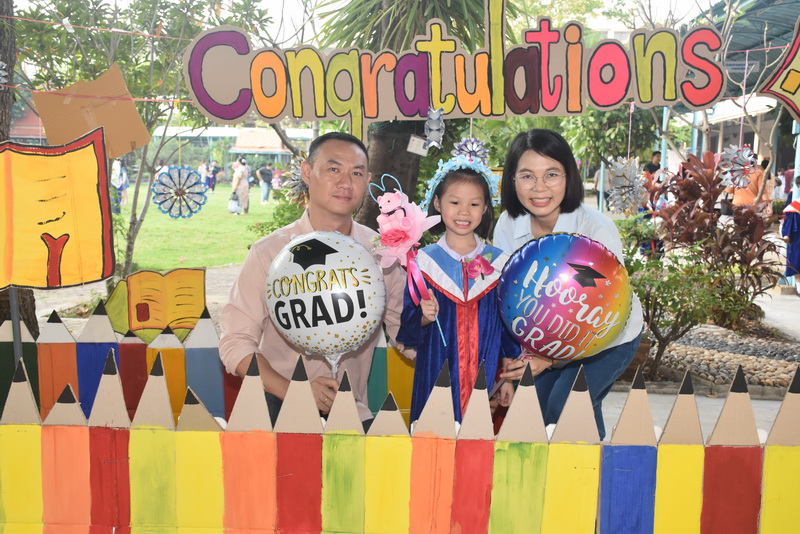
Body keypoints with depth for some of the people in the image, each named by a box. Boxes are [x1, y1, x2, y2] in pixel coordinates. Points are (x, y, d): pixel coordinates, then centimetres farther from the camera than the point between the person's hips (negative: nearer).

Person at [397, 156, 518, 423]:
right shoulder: (424, 260, -1)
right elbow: (407, 327, 0)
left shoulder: (499, 262, 4)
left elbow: (510, 327, 8)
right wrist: (425, 317, -20)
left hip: (486, 375, 1)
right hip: (437, 375, -1)